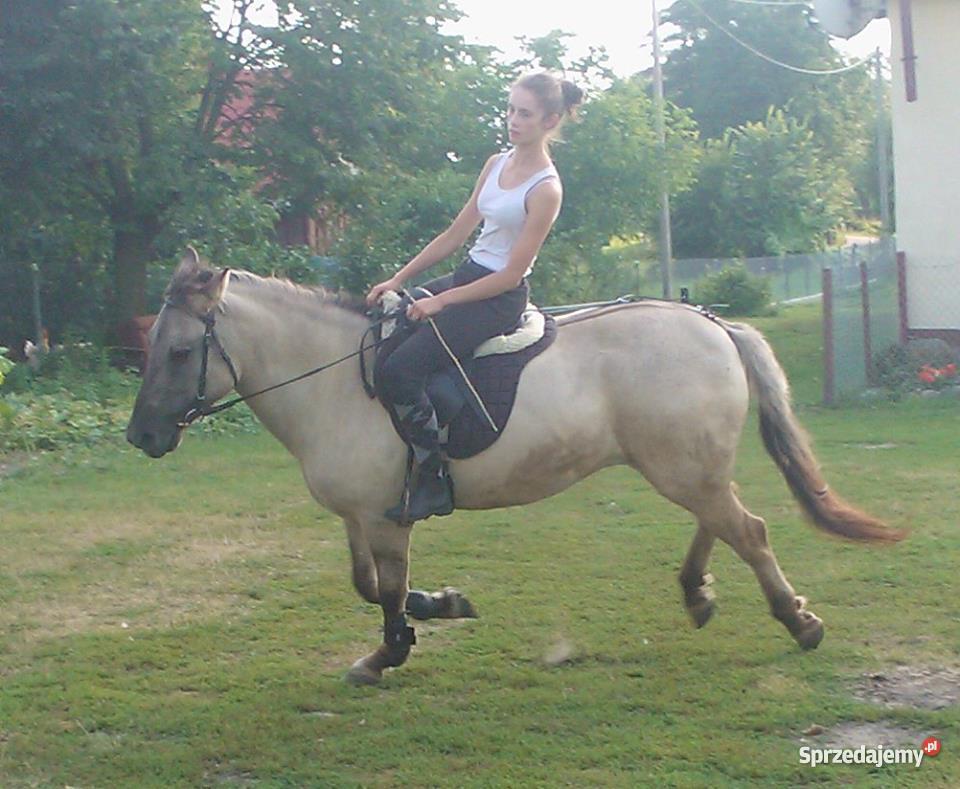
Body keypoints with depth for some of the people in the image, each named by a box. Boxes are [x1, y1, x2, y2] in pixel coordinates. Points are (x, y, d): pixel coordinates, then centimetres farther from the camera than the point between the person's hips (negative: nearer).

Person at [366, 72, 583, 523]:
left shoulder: (545, 189, -15)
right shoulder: (496, 165, 9)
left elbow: (511, 275, -16)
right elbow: (454, 237, 13)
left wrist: (442, 301, -17)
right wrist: (397, 281, 7)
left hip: (499, 300, -9)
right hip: (467, 277, 9)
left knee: (399, 369, -22)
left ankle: (434, 479, -14)